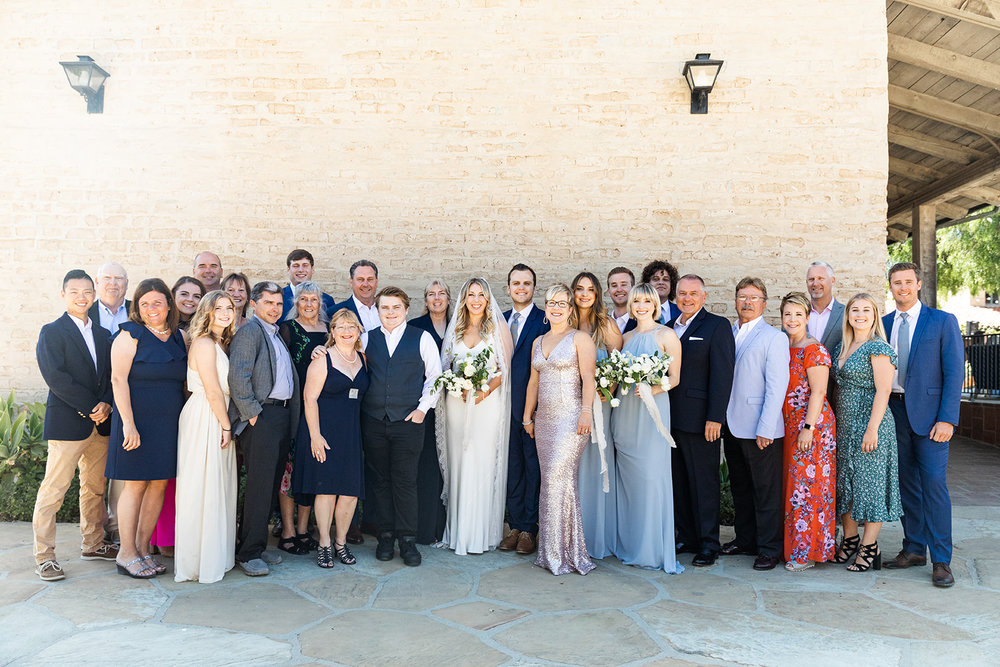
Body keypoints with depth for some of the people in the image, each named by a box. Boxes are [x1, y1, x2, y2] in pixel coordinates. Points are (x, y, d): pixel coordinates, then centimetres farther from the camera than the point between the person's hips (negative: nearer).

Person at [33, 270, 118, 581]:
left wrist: (106, 404, -7)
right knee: (54, 489, -3)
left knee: (95, 487, 13)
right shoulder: (52, 332, -3)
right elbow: (56, 377, -12)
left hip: (100, 423, 6)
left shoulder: (103, 334, 15)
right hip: (67, 423, -6)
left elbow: (112, 375, 11)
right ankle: (43, 556, 5)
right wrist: (90, 408, -14)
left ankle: (94, 544, 25)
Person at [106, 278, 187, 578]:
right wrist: (128, 424, -18)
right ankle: (127, 553, 12)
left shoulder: (179, 337, 10)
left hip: (168, 424, 6)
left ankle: (143, 548, 19)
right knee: (136, 484, 0)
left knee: (159, 484, 8)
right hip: (137, 422, -5)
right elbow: (118, 379, -12)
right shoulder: (131, 334, -6)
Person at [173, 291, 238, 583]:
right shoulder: (204, 343, -14)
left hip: (217, 421, 9)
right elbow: (212, 391, -17)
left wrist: (226, 426, 9)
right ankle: (200, 561, 10)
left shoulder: (221, 344, 15)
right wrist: (226, 426, -10)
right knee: (203, 490, -1)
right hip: (205, 420, -9)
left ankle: (216, 555, 24)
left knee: (217, 489, 14)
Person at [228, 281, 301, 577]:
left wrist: (292, 416, 15)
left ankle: (257, 545, 22)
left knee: (271, 485, 12)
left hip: (283, 415, 9)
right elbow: (237, 377, -17)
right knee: (259, 487, -6)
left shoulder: (277, 335, 21)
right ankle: (248, 553, 3)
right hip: (261, 417, -9)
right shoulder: (249, 331, -7)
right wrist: (252, 413, -16)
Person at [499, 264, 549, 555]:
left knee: (533, 466, 3)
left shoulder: (544, 321, -4)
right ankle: (515, 526, 21)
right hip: (506, 405, 5)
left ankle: (529, 529, 12)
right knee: (512, 467, 11)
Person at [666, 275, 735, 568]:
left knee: (704, 483, 2)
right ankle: (687, 538, 25)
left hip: (700, 419, -6)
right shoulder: (669, 327, 15)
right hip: (671, 419, 6)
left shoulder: (718, 326, -5)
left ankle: (708, 544, 13)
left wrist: (715, 418, -16)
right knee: (679, 482, 13)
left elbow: (723, 374, -10)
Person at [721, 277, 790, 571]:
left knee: (766, 491, 2)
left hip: (760, 429, -6)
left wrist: (765, 429, -16)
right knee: (740, 487, 16)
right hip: (732, 426, 6)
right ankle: (745, 539, 29)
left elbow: (776, 386, -11)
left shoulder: (774, 337, -6)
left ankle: (769, 549, 12)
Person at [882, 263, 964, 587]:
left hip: (928, 412, -4)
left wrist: (947, 419, -13)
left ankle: (941, 561, 2)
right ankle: (914, 549, 21)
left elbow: (954, 372, -6)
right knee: (907, 483, 10)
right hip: (893, 411, 4)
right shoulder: (883, 324, 11)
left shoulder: (942, 321, -1)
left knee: (934, 483, -6)